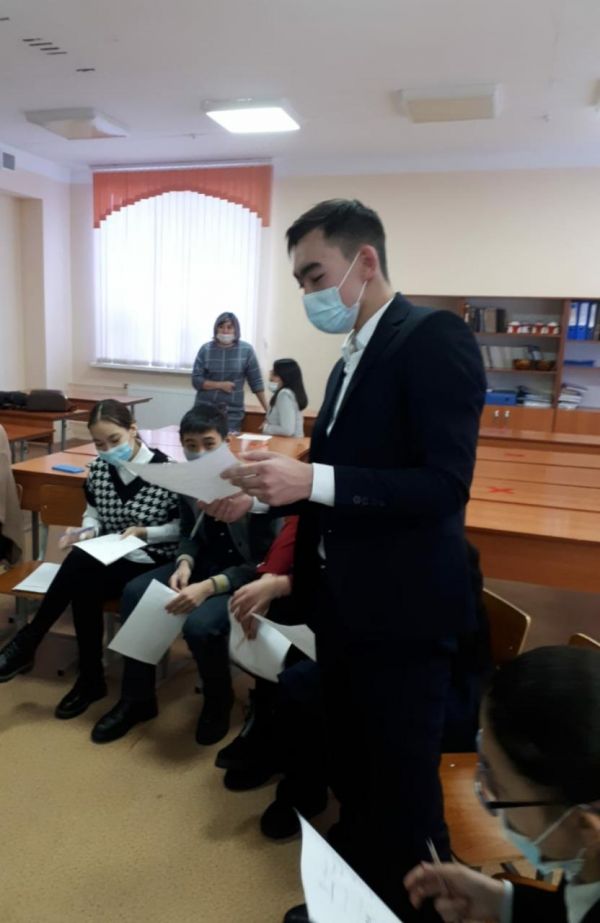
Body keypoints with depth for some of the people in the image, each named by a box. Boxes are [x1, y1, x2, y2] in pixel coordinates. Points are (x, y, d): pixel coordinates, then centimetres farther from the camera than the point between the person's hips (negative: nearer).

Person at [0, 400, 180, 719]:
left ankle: (27, 643, -4)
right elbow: (94, 514, 14)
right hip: (105, 555, 5)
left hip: (149, 560, -4)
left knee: (80, 575, -28)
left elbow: (184, 528, -5)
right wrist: (85, 531, -8)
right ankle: (90, 679, -16)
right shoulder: (98, 468, 1)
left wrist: (145, 532, -19)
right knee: (82, 589, -31)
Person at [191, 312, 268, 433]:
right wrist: (220, 385, -13)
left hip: (233, 412, -1)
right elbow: (196, 380, 0)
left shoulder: (246, 350, -2)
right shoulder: (205, 349, 1)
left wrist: (268, 410, 0)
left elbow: (256, 382, 2)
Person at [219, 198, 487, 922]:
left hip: (401, 610, -8)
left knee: (402, 792, 10)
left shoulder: (434, 337, -14)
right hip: (342, 603, 8)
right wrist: (276, 486, 0)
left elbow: (444, 486, -23)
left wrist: (310, 480, -28)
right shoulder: (351, 357, 12)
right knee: (350, 773, 23)